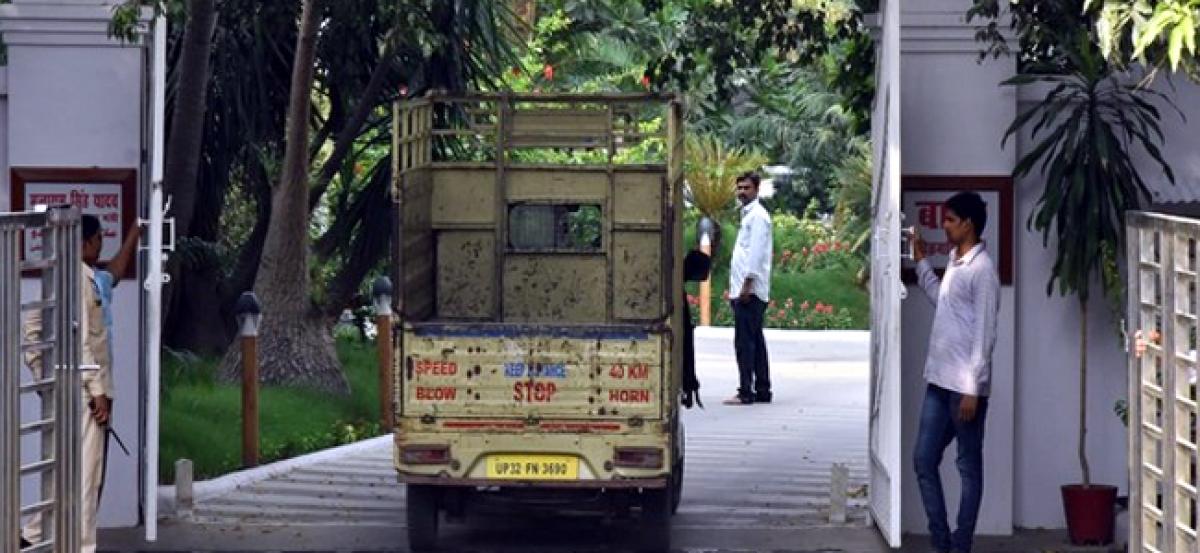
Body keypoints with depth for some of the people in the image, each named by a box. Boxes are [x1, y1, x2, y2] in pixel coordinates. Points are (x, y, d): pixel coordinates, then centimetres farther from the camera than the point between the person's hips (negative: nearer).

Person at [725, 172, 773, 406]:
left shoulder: (757, 215, -9)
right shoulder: (748, 214, 21)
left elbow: (756, 252, -17)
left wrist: (747, 284, -21)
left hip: (750, 290, -10)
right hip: (744, 290, 10)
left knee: (745, 342, -10)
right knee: (755, 342, 11)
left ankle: (746, 392, -11)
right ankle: (762, 391, 15)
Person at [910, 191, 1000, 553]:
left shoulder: (982, 268, -13)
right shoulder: (954, 263, 13)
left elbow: (984, 333, -17)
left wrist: (972, 389, -20)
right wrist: (921, 262, 27)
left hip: (965, 386, -9)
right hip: (939, 382, 9)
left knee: (969, 468, 1)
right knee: (923, 460, 7)